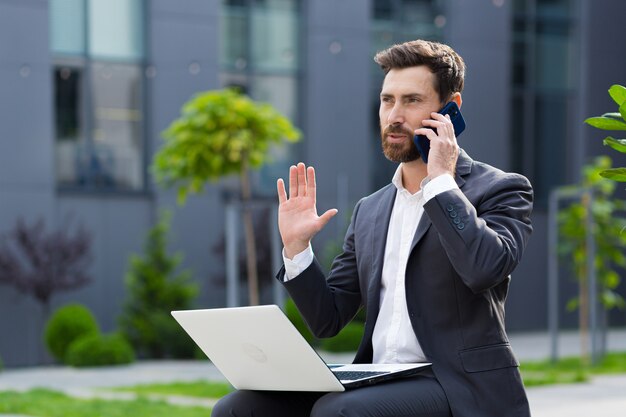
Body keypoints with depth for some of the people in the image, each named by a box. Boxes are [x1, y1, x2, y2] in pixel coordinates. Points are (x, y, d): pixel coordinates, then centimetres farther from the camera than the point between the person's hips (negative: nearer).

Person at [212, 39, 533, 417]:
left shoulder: (500, 190, 1)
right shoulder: (370, 212, 19)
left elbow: (486, 268, -20)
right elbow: (327, 320, 17)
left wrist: (441, 181, -12)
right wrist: (295, 245, 3)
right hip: (379, 386, 6)